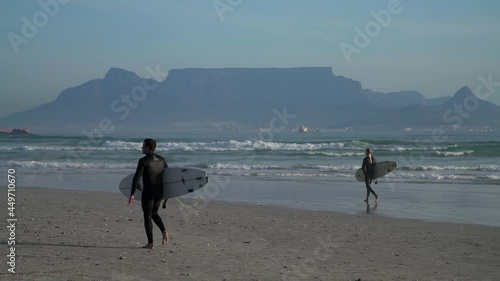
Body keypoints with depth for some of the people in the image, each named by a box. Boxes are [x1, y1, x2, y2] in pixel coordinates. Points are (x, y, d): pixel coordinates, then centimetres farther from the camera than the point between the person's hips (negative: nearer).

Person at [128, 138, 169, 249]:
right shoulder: (161, 159, 7)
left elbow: (136, 178, -17)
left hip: (148, 191, -6)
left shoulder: (143, 161, -13)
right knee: (154, 213, 22)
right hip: (159, 191, 6)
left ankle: (150, 243, 4)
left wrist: (132, 194, -15)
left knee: (147, 216, 4)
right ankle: (164, 231, -2)